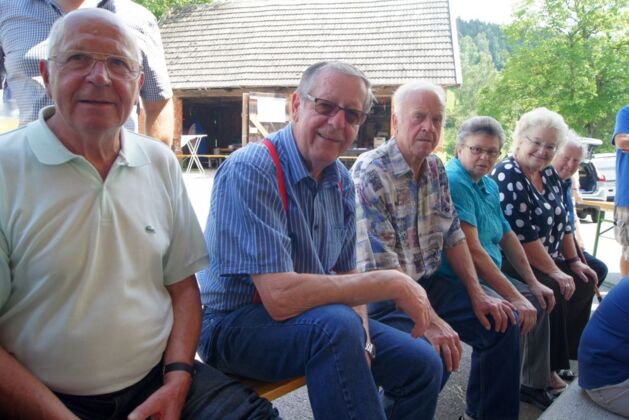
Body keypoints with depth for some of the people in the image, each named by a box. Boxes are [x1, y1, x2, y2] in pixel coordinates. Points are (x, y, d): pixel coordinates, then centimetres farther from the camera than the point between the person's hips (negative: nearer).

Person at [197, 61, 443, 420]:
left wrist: (358, 333, -15)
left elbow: (345, 275, 6)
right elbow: (281, 297, -31)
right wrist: (392, 283, -24)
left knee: (423, 365, 4)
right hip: (235, 324, -7)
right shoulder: (251, 171, -24)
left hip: (322, 320, 7)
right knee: (336, 324, -35)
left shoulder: (342, 182, 2)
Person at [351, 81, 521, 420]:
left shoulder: (435, 168, 7)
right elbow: (380, 265, -25)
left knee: (502, 320, 6)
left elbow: (452, 234, 11)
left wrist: (476, 293, 4)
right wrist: (429, 319, -28)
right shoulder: (370, 174, -20)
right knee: (432, 355, -31)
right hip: (384, 296, -8)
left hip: (429, 283, 9)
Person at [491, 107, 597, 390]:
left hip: (548, 261, 10)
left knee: (584, 285, 11)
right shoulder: (507, 176, -19)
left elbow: (563, 222, 17)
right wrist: (555, 272, -19)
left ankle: (562, 355, 25)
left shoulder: (549, 175, 9)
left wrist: (574, 261, 14)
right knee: (554, 295, -26)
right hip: (513, 264, -10)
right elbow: (522, 237, -24)